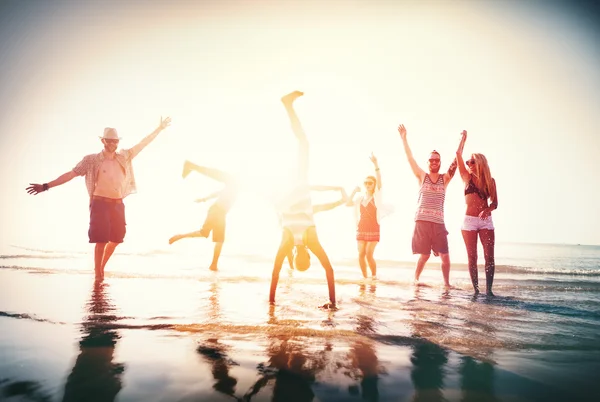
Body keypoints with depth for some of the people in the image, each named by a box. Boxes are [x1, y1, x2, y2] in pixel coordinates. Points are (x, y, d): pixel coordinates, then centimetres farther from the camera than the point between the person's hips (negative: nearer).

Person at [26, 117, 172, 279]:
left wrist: (159, 128, 11)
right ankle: (98, 275, 2)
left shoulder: (124, 157, 6)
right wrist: (46, 186, -11)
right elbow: (71, 174, -5)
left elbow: (142, 144, 11)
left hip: (118, 204, 5)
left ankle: (101, 267, 34)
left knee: (116, 239, 13)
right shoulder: (92, 160, -4)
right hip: (101, 204, -5)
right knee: (101, 240, -8)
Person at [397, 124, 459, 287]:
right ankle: (415, 279, 23)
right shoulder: (422, 176, 7)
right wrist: (403, 137, -2)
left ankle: (447, 283, 14)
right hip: (422, 221, -1)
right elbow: (410, 157, 2)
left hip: (438, 222, 2)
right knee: (424, 255, 4)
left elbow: (456, 160, 3)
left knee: (445, 256, -2)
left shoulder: (445, 178, 10)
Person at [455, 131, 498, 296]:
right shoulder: (467, 177, 5)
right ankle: (476, 290, 5)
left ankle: (488, 290, -1)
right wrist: (464, 137, 9)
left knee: (489, 257, -5)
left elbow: (495, 203, 3)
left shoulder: (490, 181, 6)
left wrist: (487, 210, -18)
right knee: (472, 257, 0)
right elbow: (458, 154, -1)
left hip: (486, 220, 1)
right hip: (469, 220, 0)